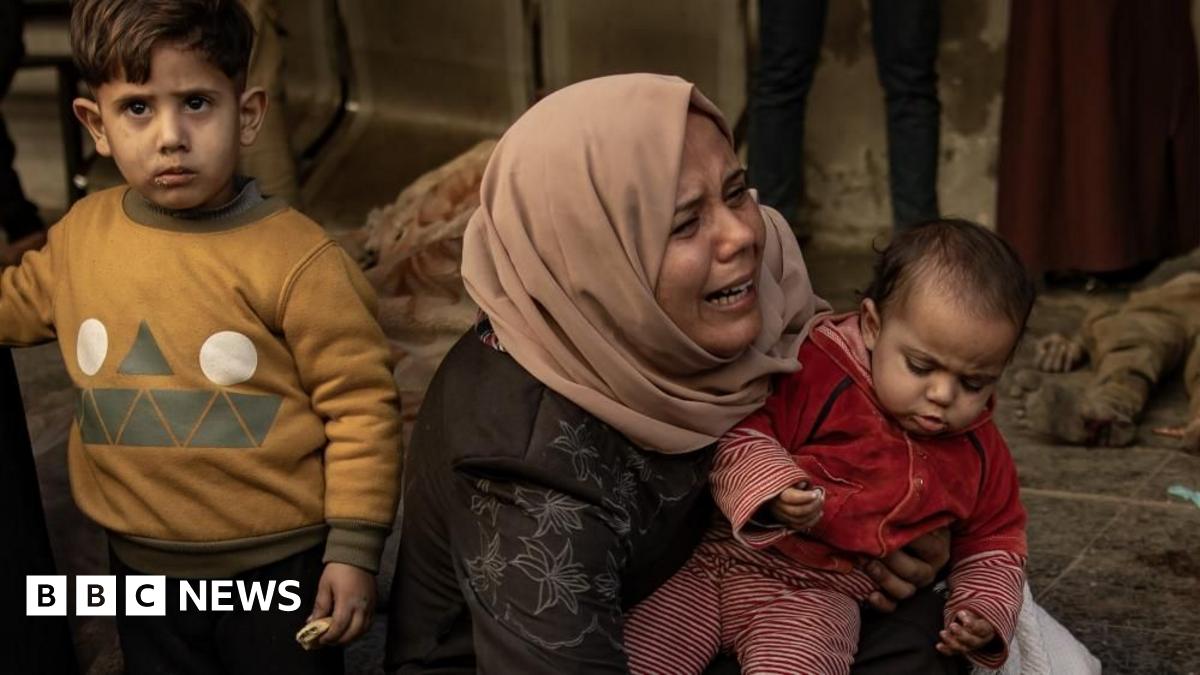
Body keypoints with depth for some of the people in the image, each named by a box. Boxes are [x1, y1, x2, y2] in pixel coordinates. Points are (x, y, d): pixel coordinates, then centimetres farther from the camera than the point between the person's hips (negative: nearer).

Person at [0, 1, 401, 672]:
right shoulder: (81, 235, -3)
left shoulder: (296, 258, -20)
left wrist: (354, 548, -13)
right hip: (143, 565, 5)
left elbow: (360, 403, -14)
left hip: (281, 562, -5)